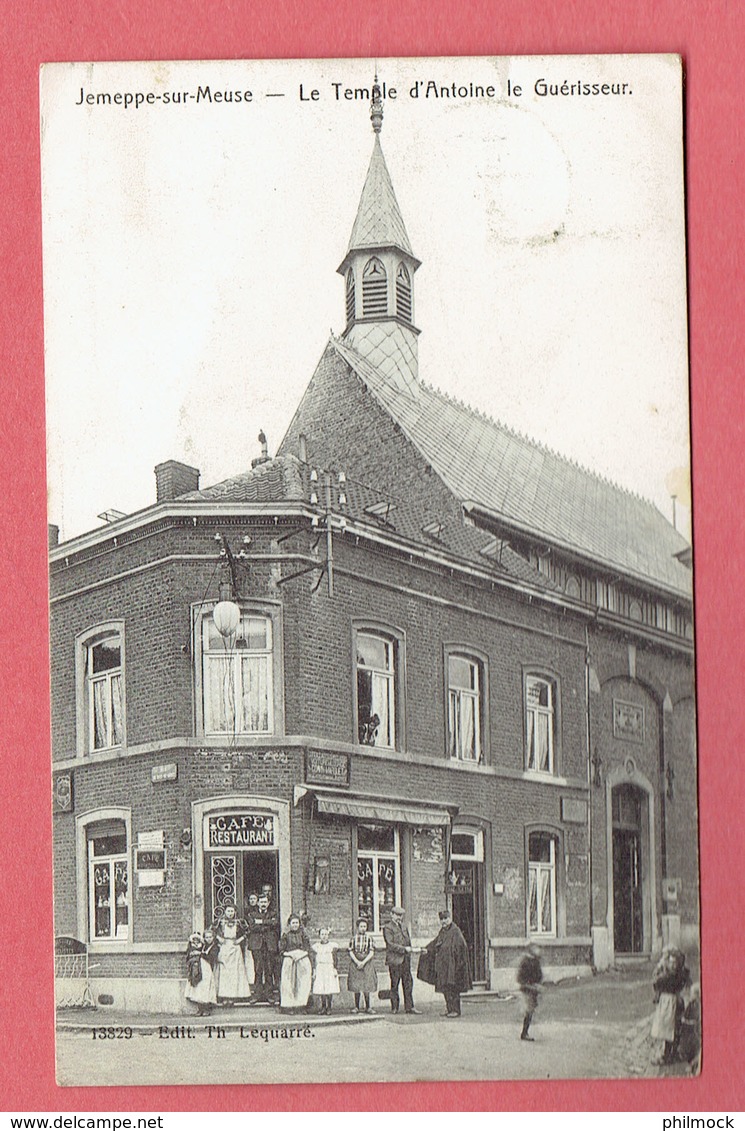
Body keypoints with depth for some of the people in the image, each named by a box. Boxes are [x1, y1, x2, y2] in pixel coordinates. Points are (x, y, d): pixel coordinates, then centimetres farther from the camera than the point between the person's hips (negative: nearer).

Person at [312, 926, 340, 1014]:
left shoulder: (332, 946, 3)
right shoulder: (316, 946, 8)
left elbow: (334, 959, 4)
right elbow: (315, 959, 10)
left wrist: (335, 970, 0)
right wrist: (314, 972, 8)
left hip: (329, 968, -2)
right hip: (319, 968, 2)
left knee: (330, 989, -6)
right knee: (320, 988, -3)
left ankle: (329, 1006, 5)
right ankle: (323, 1006, 9)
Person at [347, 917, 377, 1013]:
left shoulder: (369, 938, 4)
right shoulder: (353, 938, 4)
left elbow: (371, 952, -1)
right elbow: (350, 952, 1)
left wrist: (363, 962, -13)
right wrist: (357, 962, -12)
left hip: (367, 962, 0)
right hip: (355, 962, 0)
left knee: (366, 987, -2)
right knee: (356, 986, 2)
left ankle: (368, 1007, 5)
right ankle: (356, 1007, 10)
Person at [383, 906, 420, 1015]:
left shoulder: (404, 927, 19)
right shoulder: (388, 928, -4)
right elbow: (390, 944, -13)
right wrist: (404, 949, -17)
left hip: (405, 960, 6)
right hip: (394, 960, -6)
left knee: (408, 983, 3)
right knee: (394, 984, -1)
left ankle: (409, 1007, 6)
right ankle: (394, 1008, 6)